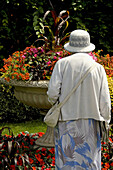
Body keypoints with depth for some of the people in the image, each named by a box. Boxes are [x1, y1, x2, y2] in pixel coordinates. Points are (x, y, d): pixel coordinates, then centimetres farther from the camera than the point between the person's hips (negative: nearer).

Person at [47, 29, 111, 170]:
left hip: (66, 122, 0)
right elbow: (105, 102, -1)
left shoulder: (62, 64, -3)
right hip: (90, 126, 1)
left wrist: (54, 101, 14)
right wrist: (106, 122, 11)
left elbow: (53, 92, -8)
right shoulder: (98, 68, 0)